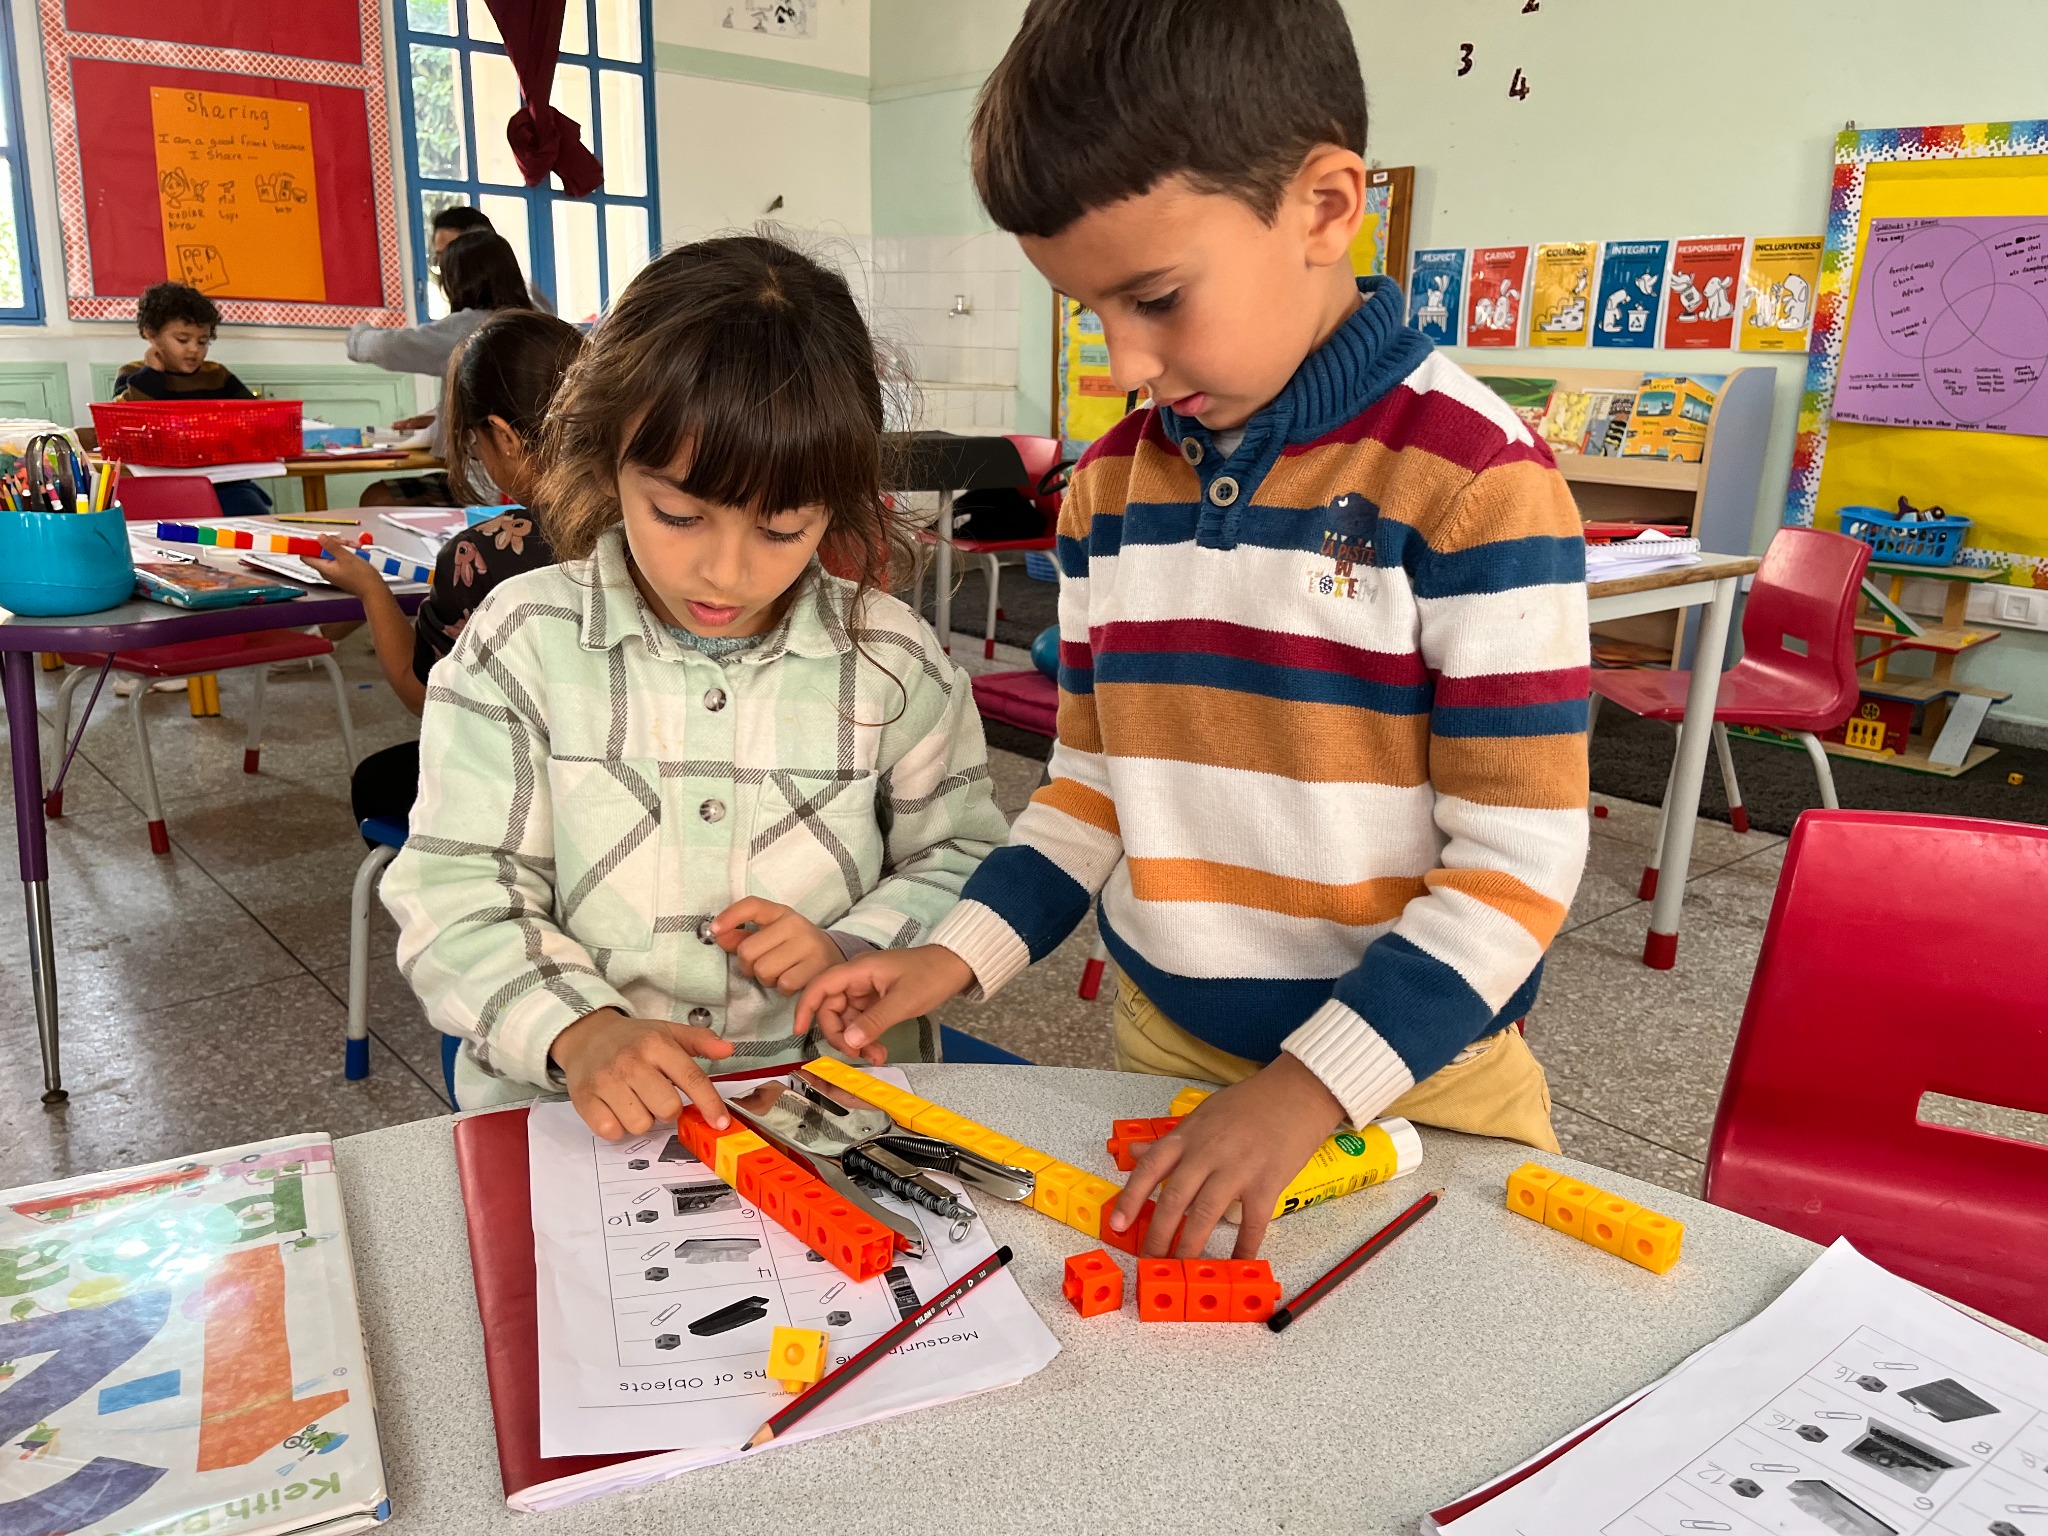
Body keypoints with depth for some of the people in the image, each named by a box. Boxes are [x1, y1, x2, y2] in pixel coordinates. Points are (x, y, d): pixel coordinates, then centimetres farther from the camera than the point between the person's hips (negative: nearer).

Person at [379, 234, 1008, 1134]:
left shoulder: (890, 659, 0)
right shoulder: (523, 643, -2)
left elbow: (962, 859, 10)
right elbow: (457, 901, -4)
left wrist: (853, 949, -7)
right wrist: (577, 1031, -21)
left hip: (813, 1100, 1)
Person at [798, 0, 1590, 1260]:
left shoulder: (1474, 478, -18)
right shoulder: (1111, 484, 0)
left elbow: (1520, 863, -17)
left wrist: (1311, 1088, -22)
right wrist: (957, 956, -3)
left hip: (1414, 1083, -4)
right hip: (1164, 1053, 5)